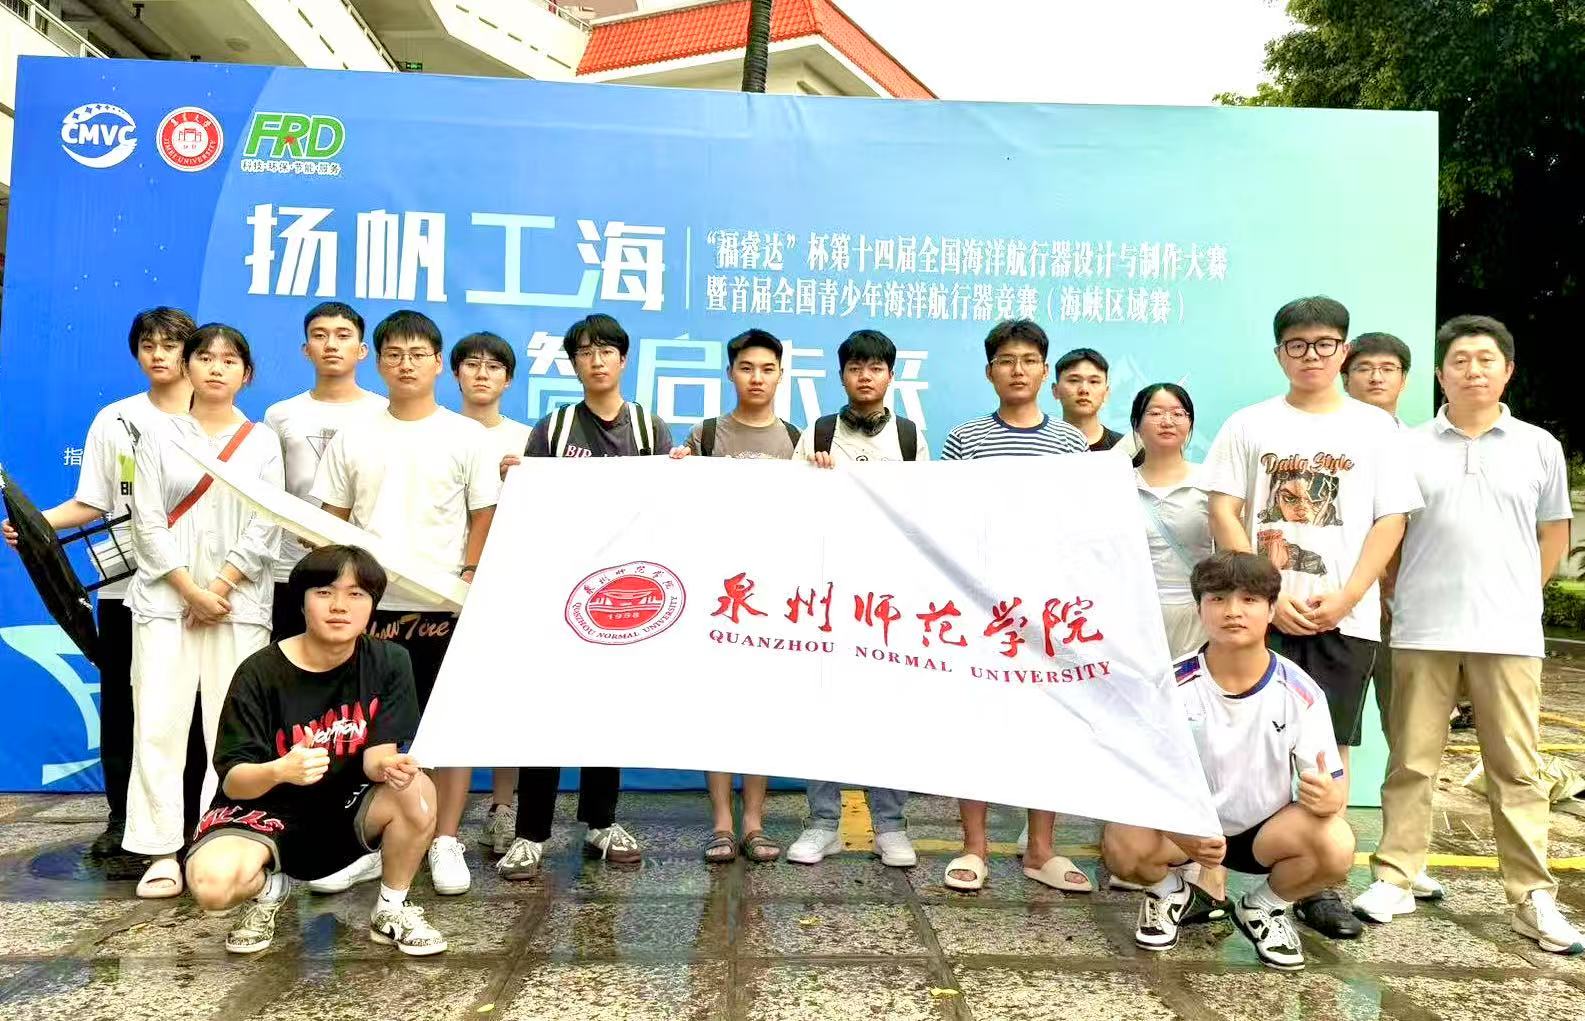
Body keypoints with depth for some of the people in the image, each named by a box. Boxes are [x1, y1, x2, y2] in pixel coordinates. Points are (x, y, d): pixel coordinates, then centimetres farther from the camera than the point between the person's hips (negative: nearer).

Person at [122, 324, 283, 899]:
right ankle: (162, 853, 1)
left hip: (239, 601, 0)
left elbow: (265, 529, 1)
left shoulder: (262, 442, 9)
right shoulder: (159, 437, 9)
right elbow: (148, 523, 0)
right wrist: (191, 590, -10)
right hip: (165, 598, 1)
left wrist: (221, 588, -10)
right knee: (158, 725, -4)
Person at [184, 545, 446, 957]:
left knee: (417, 791, -29)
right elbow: (232, 781, -17)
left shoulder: (388, 663, -8)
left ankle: (391, 909, -2)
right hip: (266, 809, -2)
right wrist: (279, 771, -41)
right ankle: (270, 886, 6)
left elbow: (376, 755, -13)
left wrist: (388, 765, -39)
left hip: (345, 813, 2)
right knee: (212, 883, -33)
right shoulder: (260, 672, -15)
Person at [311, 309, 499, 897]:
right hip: (370, 601, 2)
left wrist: (469, 576, -11)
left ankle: (446, 843, 12)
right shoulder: (354, 437, 9)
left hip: (444, 605, -1)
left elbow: (485, 517, 3)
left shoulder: (466, 436, 4)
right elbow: (332, 519, 10)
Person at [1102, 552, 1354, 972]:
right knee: (1122, 844, -31)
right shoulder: (1174, 685, -16)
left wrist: (1329, 797, -38)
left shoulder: (1300, 692, -12)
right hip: (1186, 826, -1)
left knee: (1337, 846, -29)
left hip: (1267, 830, 1)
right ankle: (1173, 888, 9)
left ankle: (1264, 907, 6)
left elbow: (1335, 784, -11)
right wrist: (1180, 829, -36)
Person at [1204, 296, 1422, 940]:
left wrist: (1345, 597, -9)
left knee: (1331, 749, 4)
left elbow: (1390, 522, 4)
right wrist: (1270, 595, -10)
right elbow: (1224, 514, 0)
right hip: (1263, 611, -1)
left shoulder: (1373, 426, 9)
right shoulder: (1249, 426, 7)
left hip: (1346, 617, 1)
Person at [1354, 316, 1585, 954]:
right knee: (1411, 761, 5)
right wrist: (1401, 596, 5)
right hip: (1421, 631, 0)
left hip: (1509, 633, 1)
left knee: (1516, 767, 4)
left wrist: (1514, 593, 9)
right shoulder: (1409, 448, 4)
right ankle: (1394, 880, 14)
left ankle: (1534, 898, 13)